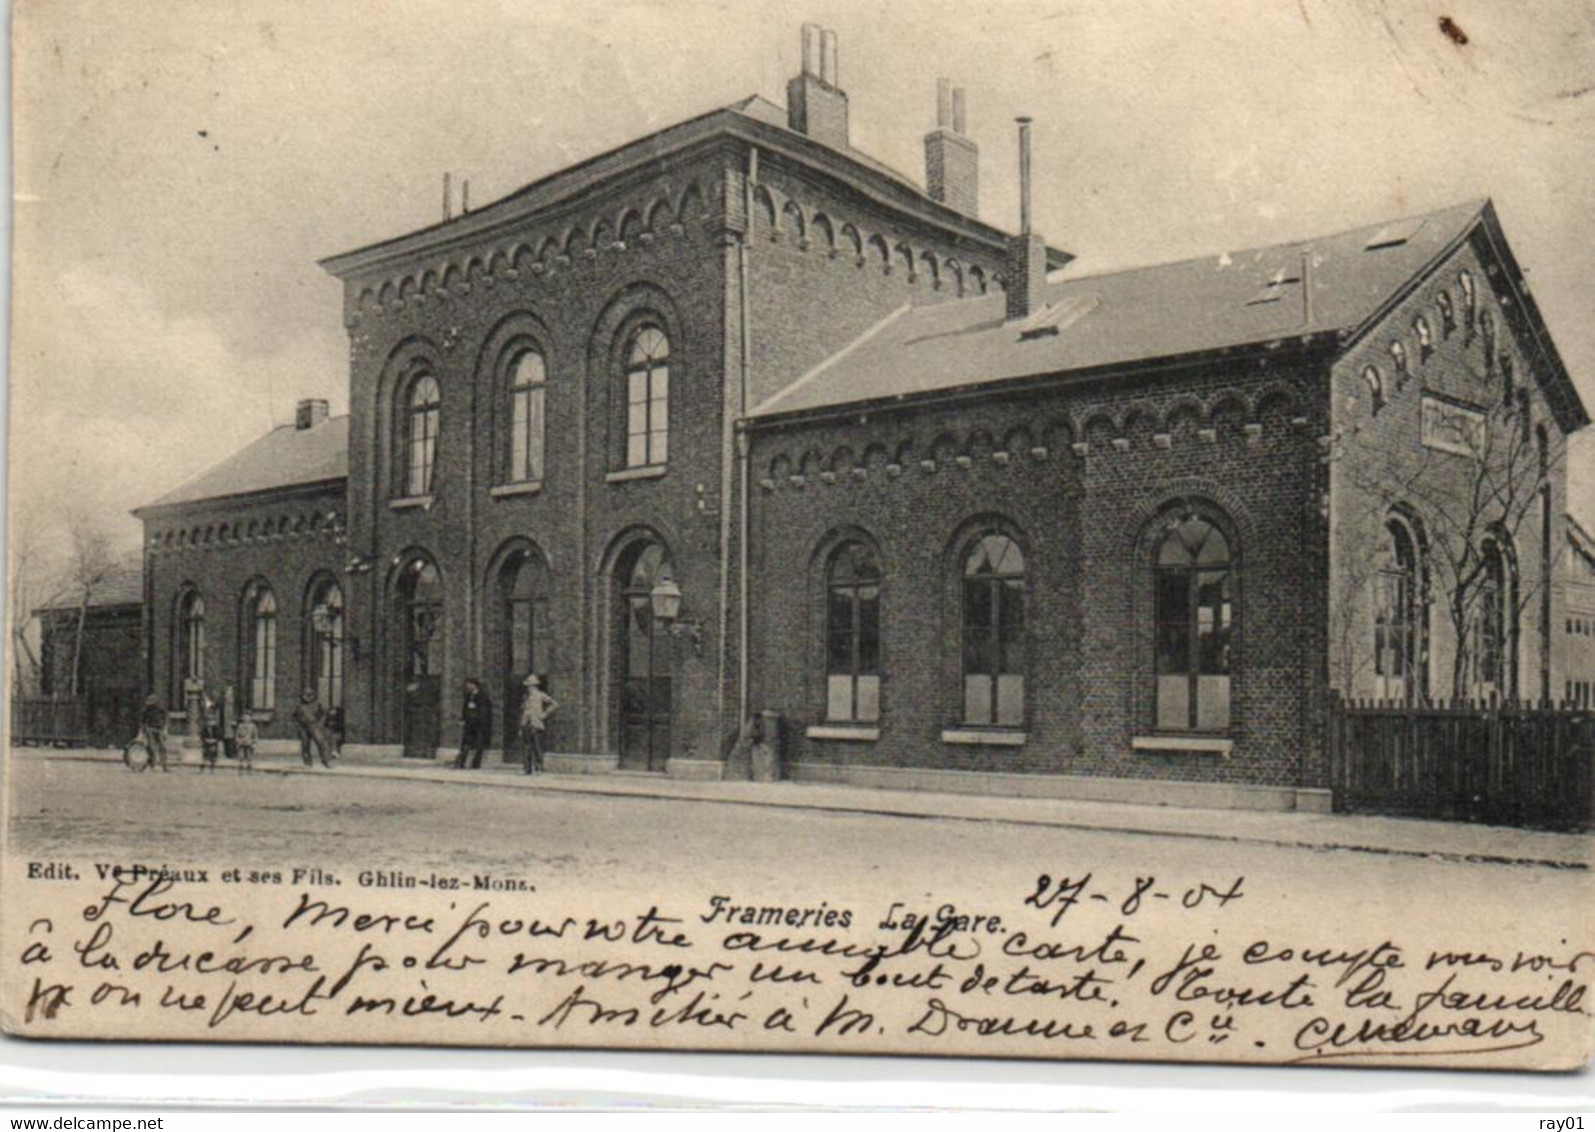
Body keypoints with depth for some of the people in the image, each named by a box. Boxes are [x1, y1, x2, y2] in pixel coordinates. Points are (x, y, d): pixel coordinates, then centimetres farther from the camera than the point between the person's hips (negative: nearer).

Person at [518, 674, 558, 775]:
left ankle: (538, 769, -8)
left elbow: (555, 705, -3)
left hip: (536, 726, -5)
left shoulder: (541, 696, 5)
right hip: (526, 728, 5)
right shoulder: (526, 698, 19)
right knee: (527, 749, 2)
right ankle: (528, 769, 4)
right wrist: (521, 728, 15)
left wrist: (544, 715, -5)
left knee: (537, 749, -7)